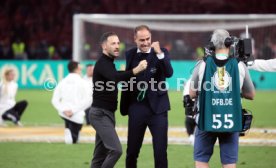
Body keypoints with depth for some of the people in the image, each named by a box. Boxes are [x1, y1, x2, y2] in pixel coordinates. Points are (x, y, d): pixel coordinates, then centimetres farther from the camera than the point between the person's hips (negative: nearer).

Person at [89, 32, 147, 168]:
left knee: (100, 155, 10)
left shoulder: (109, 63, 17)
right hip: (100, 114, -10)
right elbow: (115, 78, -34)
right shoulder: (102, 64, -15)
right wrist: (136, 70, -44)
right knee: (116, 150, -19)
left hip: (106, 113, 10)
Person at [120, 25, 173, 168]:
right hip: (136, 108, 3)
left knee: (161, 150, -3)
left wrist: (159, 54, -33)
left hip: (157, 108, -3)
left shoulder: (161, 52, -3)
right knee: (132, 150, 10)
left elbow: (169, 73, -19)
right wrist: (125, 107, 14)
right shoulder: (130, 54, 6)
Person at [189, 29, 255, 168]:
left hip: (207, 120, -1)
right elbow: (251, 95, 9)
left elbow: (192, 94, 5)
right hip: (231, 120, 1)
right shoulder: (239, 66, -3)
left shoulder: (203, 65, -5)